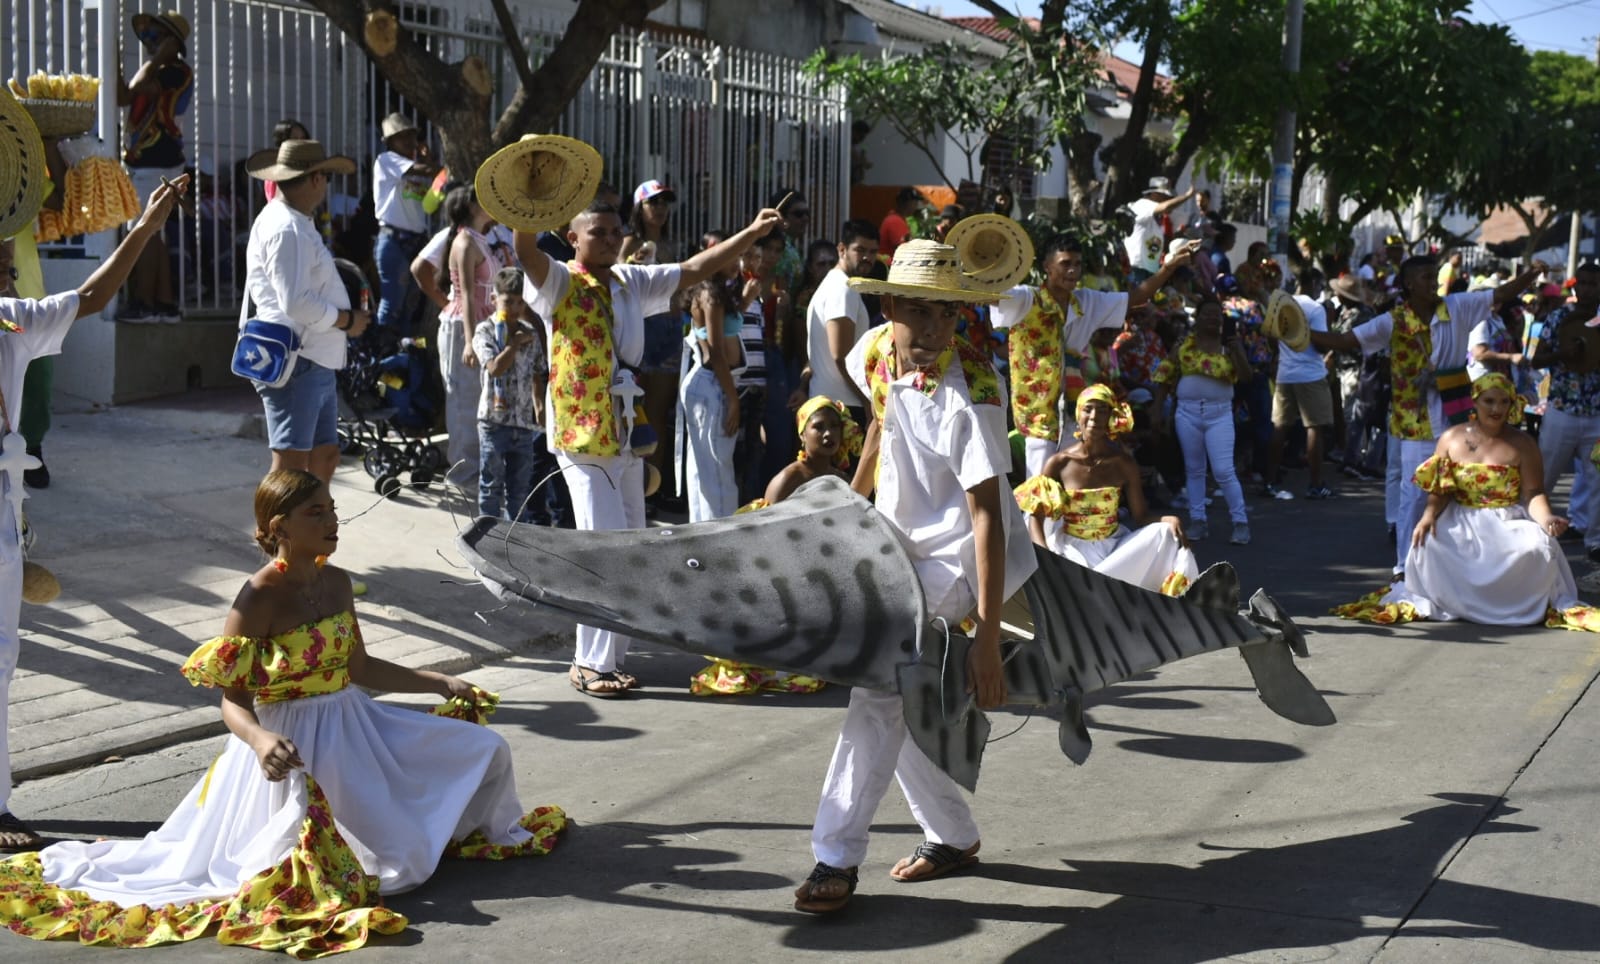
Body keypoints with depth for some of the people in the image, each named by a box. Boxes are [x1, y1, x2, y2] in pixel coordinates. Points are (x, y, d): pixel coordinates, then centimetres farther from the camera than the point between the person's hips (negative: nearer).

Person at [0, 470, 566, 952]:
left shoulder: (336, 582, 3)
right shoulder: (260, 597, -19)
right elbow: (233, 700, -18)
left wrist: (441, 683, 13)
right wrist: (261, 741, -39)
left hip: (352, 727, 8)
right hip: (294, 748, -8)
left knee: (485, 747, 7)